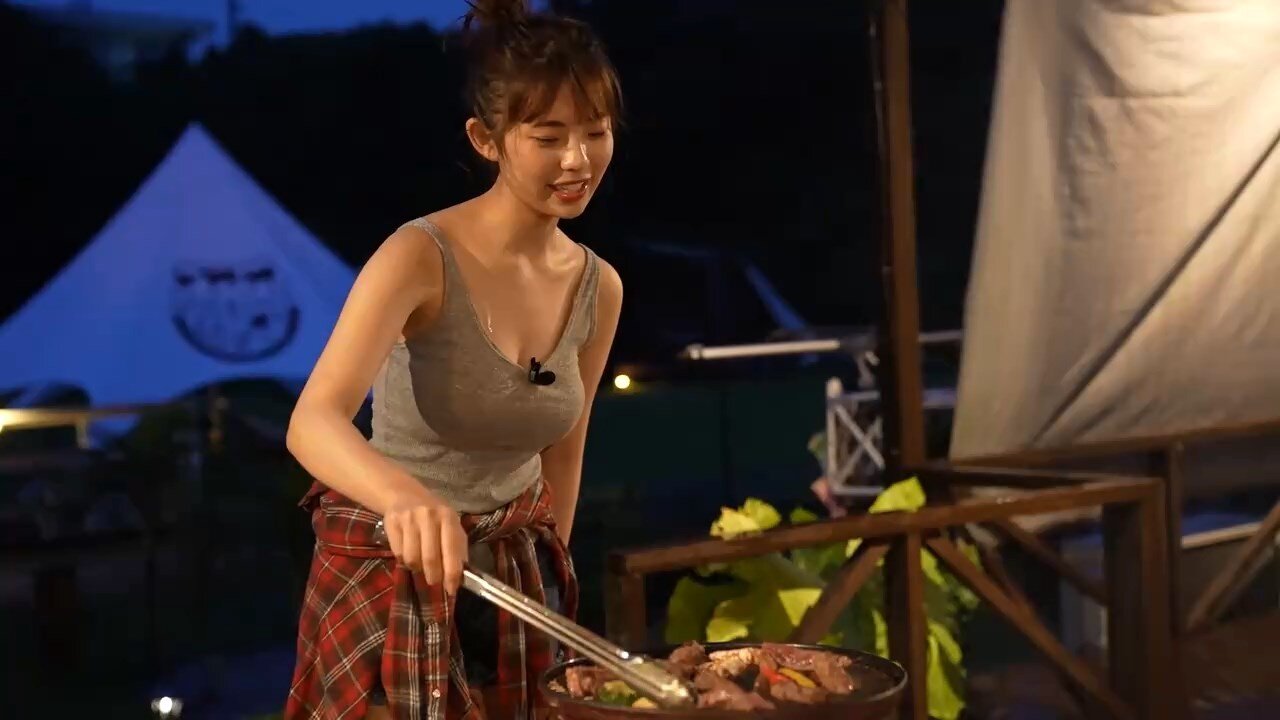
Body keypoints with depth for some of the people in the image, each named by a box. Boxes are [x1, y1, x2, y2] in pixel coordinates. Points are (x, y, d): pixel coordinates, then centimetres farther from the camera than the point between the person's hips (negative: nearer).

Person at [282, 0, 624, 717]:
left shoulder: (599, 287, -5)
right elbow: (312, 423, -36)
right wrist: (406, 499, -54)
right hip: (391, 573, -5)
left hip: (517, 570, 5)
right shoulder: (420, 257, -22)